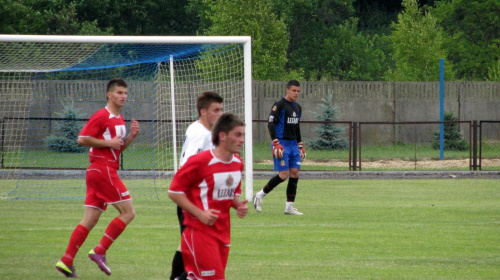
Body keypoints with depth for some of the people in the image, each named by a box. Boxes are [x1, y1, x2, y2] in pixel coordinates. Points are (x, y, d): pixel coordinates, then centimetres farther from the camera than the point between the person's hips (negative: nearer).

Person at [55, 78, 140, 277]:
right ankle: (99, 251, -10)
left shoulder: (119, 119, 19)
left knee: (90, 220, 6)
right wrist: (109, 143, -15)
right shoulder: (101, 116, -10)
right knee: (128, 212, -9)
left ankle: (66, 261, 3)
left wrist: (131, 136, 9)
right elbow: (82, 139, -14)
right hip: (103, 169, -9)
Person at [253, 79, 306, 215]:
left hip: (293, 144, 8)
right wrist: (276, 143, -22)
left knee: (294, 173, 0)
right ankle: (260, 195, 4)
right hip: (282, 144, -8)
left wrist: (300, 145, 21)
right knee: (284, 175, -13)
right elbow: (271, 123, -14)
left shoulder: (298, 108, 15)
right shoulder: (279, 105, -9)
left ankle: (289, 207, 3)